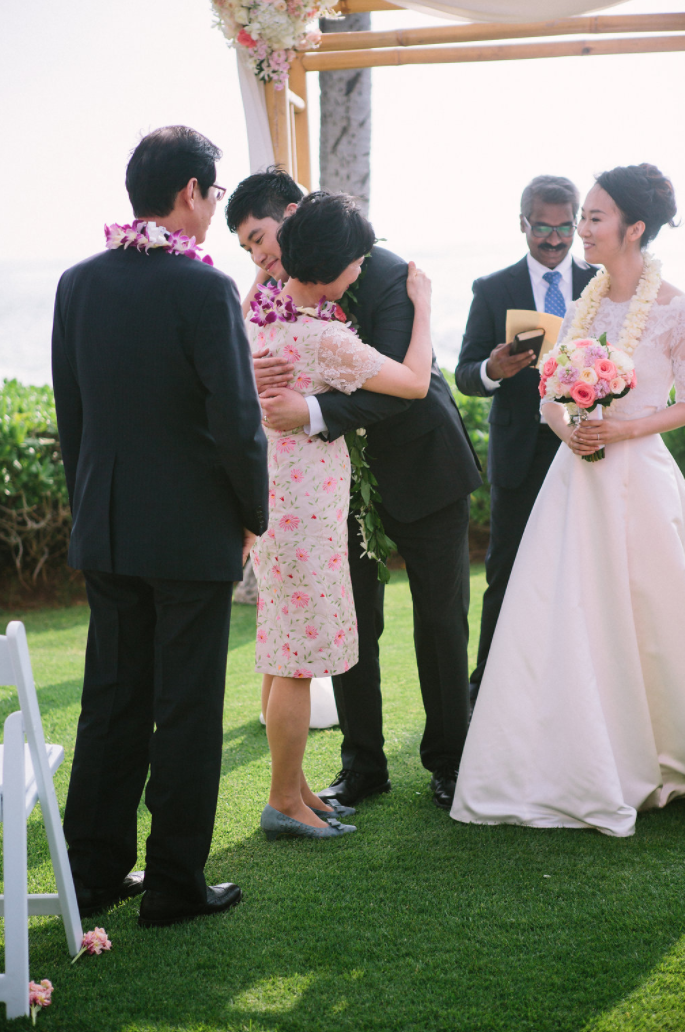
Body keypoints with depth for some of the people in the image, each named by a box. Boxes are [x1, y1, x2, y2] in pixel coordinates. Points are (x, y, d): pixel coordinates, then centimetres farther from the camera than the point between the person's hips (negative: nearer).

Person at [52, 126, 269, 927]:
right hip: (193, 531, -6)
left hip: (104, 530, 6)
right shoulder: (203, 289, -16)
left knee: (111, 701, 15)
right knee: (187, 709, 5)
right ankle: (175, 884, 14)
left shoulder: (77, 283, 2)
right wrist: (253, 515, -2)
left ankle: (94, 871, 23)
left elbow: (69, 409, 9)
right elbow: (237, 422, -17)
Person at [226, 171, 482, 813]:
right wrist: (257, 382, -32)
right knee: (349, 622, 7)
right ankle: (363, 766, 19)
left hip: (422, 467, -4)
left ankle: (448, 762, 20)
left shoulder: (389, 276, -21)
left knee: (440, 620, 6)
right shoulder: (278, 294, -3)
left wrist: (313, 413, -43)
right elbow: (284, 390, -7)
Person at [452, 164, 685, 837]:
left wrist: (622, 429, -15)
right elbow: (551, 399, 12)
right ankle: (578, 773, 13)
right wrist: (568, 429, -9)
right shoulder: (581, 306, 10)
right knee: (562, 623, 2)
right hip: (576, 479, 5)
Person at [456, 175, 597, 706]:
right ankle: (488, 687, 11)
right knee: (505, 573, 3)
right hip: (520, 455, -1)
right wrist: (492, 370, -22)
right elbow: (464, 374, 2)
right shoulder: (493, 289, 4)